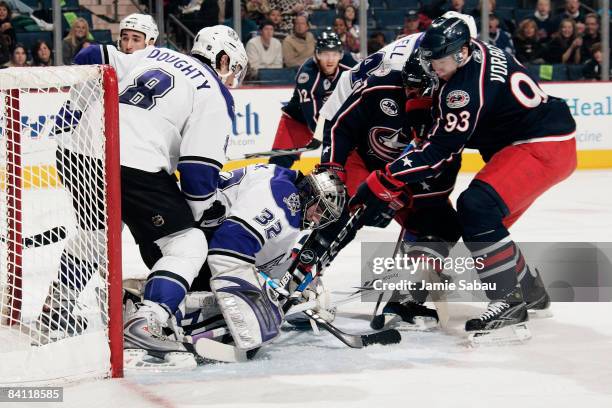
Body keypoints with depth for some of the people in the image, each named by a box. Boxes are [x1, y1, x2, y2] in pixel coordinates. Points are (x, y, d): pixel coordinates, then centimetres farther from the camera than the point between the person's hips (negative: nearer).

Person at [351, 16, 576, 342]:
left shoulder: (467, 87, -24)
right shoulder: (478, 53, 4)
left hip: (544, 147, -11)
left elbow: (440, 150, -23)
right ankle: (531, 291, 32)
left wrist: (383, 184, -20)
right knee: (484, 218, 14)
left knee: (477, 207, -26)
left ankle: (511, 306, -24)